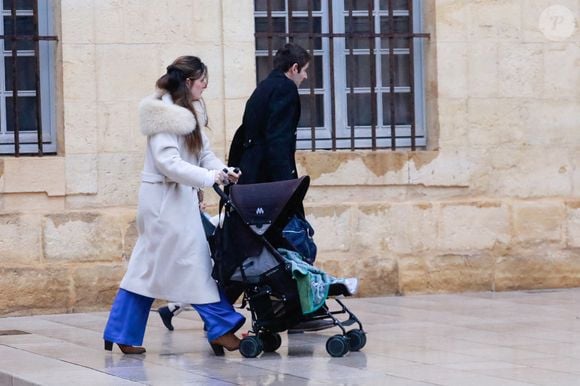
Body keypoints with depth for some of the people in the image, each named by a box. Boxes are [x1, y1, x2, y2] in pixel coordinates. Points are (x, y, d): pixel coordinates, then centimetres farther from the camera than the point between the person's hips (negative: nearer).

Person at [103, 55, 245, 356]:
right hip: (165, 198, -10)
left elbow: (204, 154, 12)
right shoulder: (164, 115, -16)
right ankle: (222, 327, 0)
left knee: (147, 268, 10)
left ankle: (121, 336, 13)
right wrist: (211, 177, -26)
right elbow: (168, 163, -23)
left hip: (180, 197, 10)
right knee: (195, 261, -5)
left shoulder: (189, 113, 13)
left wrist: (225, 172, -7)